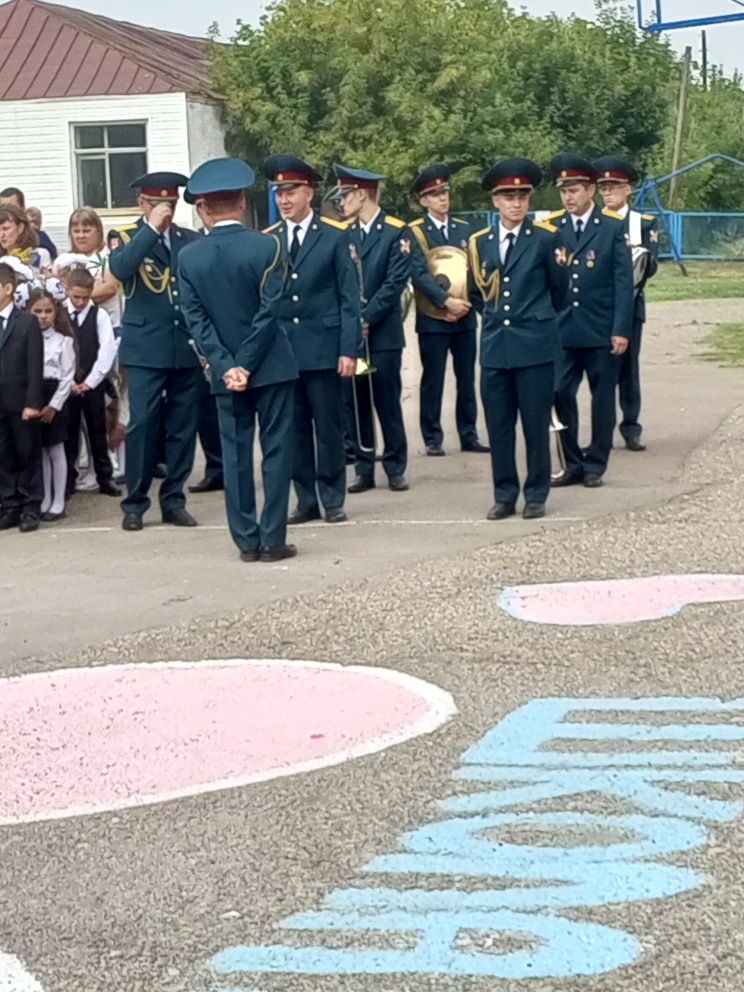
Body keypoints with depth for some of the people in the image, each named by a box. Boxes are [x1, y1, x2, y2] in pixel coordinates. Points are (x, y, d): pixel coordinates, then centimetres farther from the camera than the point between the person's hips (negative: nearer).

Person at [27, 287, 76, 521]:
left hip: (54, 398, -3)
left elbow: (67, 377, -4)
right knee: (39, 451, 9)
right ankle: (44, 501, 18)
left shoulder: (63, 341, -2)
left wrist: (54, 405, -11)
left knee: (55, 450, 3)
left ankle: (58, 503, 9)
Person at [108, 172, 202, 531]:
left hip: (187, 347, 3)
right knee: (142, 424, -5)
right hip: (145, 349, -3)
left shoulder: (191, 239, 11)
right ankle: (135, 503, 3)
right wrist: (151, 228, -18)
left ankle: (174, 500, 15)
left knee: (183, 426, 5)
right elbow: (120, 269, -19)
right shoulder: (126, 237, 3)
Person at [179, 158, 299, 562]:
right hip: (271, 365, -2)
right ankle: (272, 539, 3)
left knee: (235, 454, 8)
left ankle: (247, 540, 10)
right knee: (276, 451, 4)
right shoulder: (266, 246, -10)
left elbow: (196, 320, -5)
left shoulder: (189, 257, -1)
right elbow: (269, 311, -13)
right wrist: (246, 364, -9)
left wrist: (227, 366, -8)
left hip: (225, 372, 2)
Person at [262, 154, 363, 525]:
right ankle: (306, 501, 15)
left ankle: (333, 501, 12)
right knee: (295, 429, 6)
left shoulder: (336, 236, 0)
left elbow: (349, 297, -3)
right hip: (281, 350, 3)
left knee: (329, 428, 3)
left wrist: (349, 349, -9)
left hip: (323, 348, -3)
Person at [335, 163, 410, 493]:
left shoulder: (396, 232, -4)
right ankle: (364, 469, 13)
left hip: (383, 333, -4)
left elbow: (395, 283, -10)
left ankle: (396, 468, 11)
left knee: (388, 403, 2)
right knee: (357, 404, 6)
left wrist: (366, 319, -15)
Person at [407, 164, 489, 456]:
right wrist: (446, 301, -21)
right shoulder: (414, 233, -2)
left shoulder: (464, 229, 12)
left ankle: (469, 435, 15)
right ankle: (433, 438, 7)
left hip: (465, 316, 4)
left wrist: (465, 302, -7)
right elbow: (419, 274, -12)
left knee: (466, 378, 7)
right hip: (432, 319, -4)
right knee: (433, 380, 0)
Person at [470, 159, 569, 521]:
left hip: (535, 346, -3)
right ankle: (504, 495, 14)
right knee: (498, 426, 6)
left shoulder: (545, 238, -2)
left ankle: (536, 495, 12)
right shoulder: (479, 242, 8)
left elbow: (559, 289, 7)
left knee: (536, 425, 2)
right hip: (494, 348, 3)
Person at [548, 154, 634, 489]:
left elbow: (623, 282, -5)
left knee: (602, 397, 5)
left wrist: (621, 330, -10)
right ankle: (573, 464, 12)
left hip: (601, 331, -2)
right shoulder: (551, 227, 5)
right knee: (561, 395, -1)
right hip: (561, 329, 2)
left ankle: (595, 465, 16)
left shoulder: (613, 226, -2)